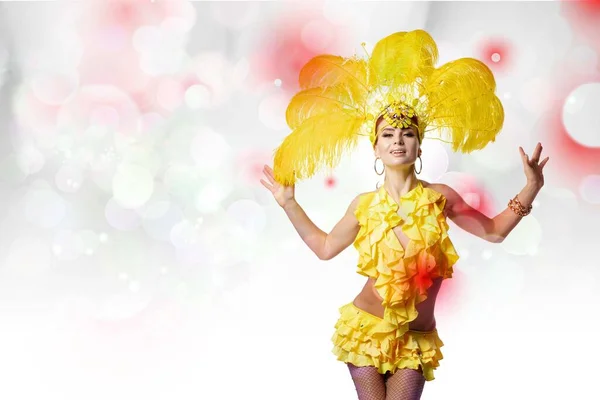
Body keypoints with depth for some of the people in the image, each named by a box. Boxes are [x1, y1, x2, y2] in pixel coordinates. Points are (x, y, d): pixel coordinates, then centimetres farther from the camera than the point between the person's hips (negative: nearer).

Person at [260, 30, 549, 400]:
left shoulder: (440, 197, -5)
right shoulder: (364, 204, -2)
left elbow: (493, 231, 8)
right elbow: (325, 247, 14)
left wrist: (530, 191, -5)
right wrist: (288, 203, 12)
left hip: (417, 338, 0)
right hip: (365, 328, 0)